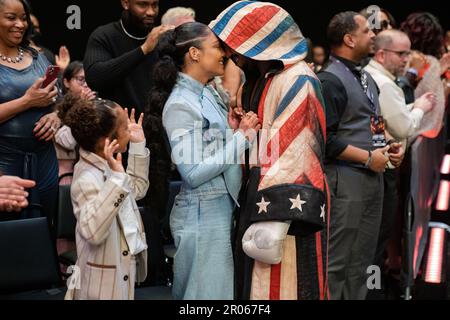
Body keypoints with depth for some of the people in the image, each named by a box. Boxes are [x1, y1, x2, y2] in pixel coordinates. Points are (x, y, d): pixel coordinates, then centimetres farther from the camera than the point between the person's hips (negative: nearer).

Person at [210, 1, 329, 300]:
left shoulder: (296, 81, -13)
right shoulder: (259, 80, 16)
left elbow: (290, 155, -19)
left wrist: (273, 220, -22)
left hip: (288, 206, -9)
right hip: (257, 197, 9)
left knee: (281, 288, -5)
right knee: (257, 286, 12)